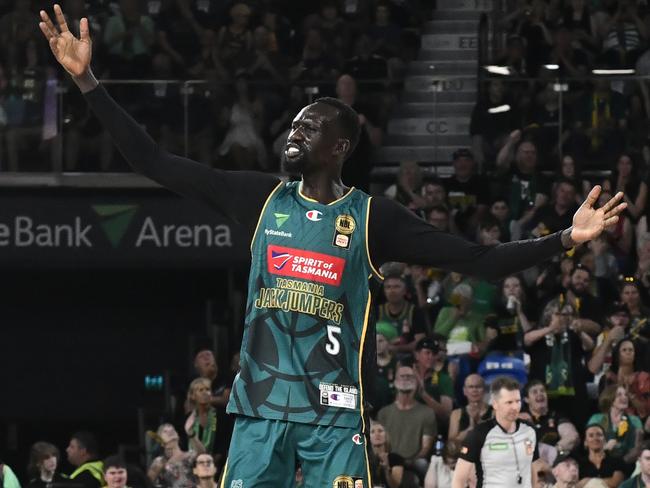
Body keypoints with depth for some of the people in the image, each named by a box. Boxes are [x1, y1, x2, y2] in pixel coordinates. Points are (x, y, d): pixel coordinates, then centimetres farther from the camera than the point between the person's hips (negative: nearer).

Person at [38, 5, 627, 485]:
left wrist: (566, 238, -12)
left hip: (335, 415, -2)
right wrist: (87, 79, 2)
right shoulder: (263, 197, 6)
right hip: (260, 406, 2)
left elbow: (478, 260, -2)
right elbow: (154, 161, 7)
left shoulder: (373, 217, 0)